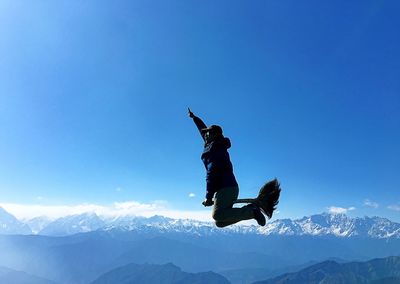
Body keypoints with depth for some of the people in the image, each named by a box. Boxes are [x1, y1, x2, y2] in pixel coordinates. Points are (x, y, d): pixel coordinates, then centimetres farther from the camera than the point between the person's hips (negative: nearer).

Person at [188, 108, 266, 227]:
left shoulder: (213, 149, -8)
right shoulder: (217, 145, 20)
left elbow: (212, 174, -16)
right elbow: (203, 129, 36)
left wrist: (208, 197, -18)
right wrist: (194, 117, 49)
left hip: (226, 188, -9)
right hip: (230, 187, 9)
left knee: (217, 215, -25)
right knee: (219, 222, 5)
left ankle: (251, 212, -19)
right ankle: (250, 210, 0)